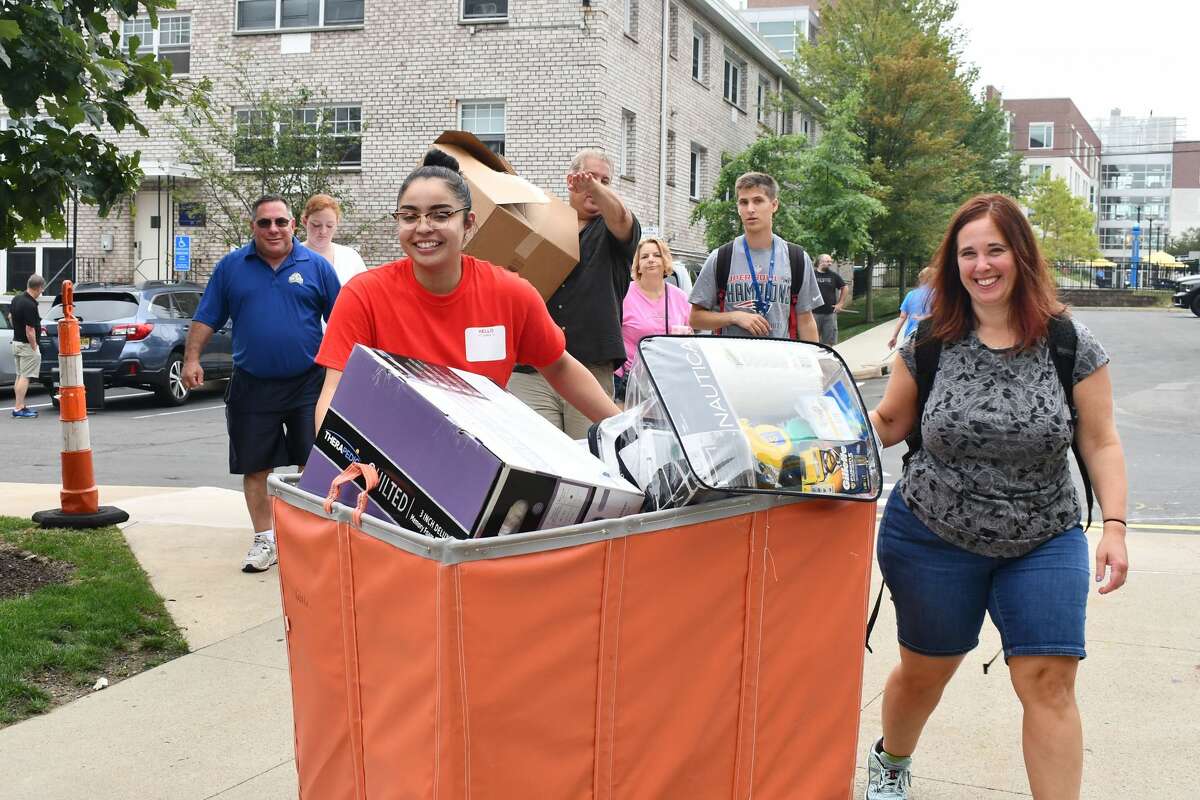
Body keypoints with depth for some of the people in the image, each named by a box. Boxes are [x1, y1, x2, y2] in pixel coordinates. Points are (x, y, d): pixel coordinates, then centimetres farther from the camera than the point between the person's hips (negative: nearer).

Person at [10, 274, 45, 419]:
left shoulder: (16, 299, 4)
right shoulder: (30, 305, -24)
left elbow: (10, 316, 22)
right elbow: (29, 331, -25)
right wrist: (34, 347, -15)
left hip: (16, 341, 9)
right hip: (27, 344, -9)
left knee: (20, 376, 15)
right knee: (25, 377, -5)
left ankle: (20, 405, 22)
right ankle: (18, 409, -5)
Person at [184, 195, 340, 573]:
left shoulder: (316, 266, 2)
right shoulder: (231, 267, 6)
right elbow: (206, 318, 8)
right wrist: (192, 358, -3)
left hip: (307, 383, -1)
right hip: (252, 386, 2)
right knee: (255, 467, 7)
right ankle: (264, 539, 20)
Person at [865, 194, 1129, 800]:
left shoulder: (1071, 345, -6)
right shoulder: (931, 344, -5)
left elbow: (1100, 443, -2)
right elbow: (888, 423, 7)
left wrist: (1114, 526, -10)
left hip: (1044, 543, 0)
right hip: (932, 538, 1)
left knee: (1049, 683, -9)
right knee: (924, 673, 16)